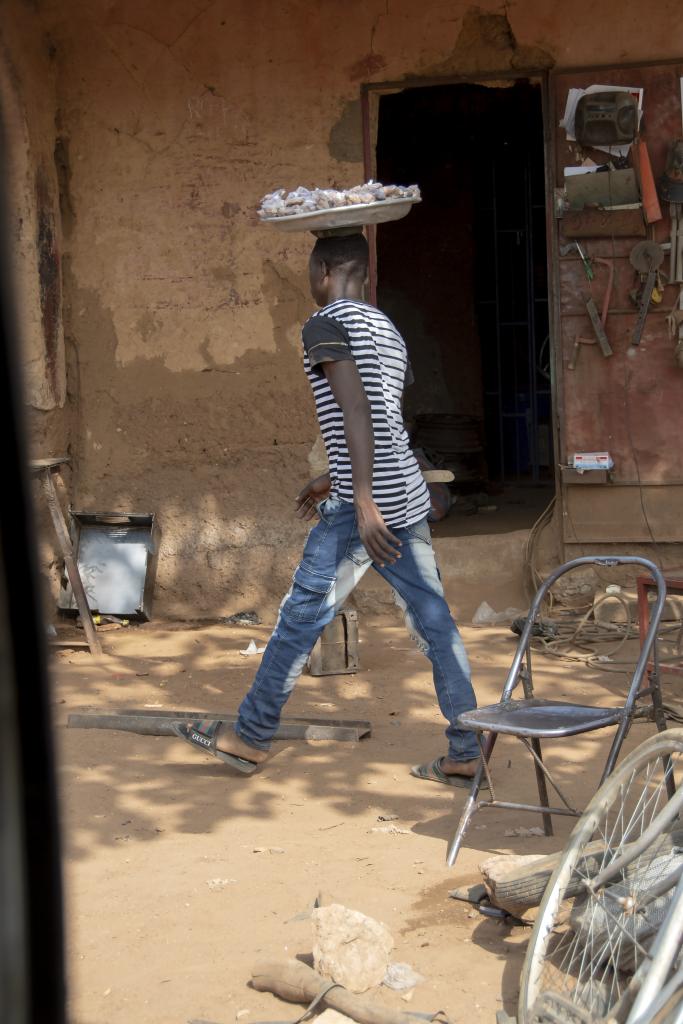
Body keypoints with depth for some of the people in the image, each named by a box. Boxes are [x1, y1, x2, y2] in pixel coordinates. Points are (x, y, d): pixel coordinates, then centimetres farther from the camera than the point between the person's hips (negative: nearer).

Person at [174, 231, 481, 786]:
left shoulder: (325, 324, -8)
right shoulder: (388, 330, 18)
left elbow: (357, 412, -20)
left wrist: (363, 504, -25)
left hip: (363, 507, -8)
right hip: (408, 497, 8)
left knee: (301, 616, 4)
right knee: (434, 622, 6)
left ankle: (250, 736, 16)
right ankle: (465, 754, 6)